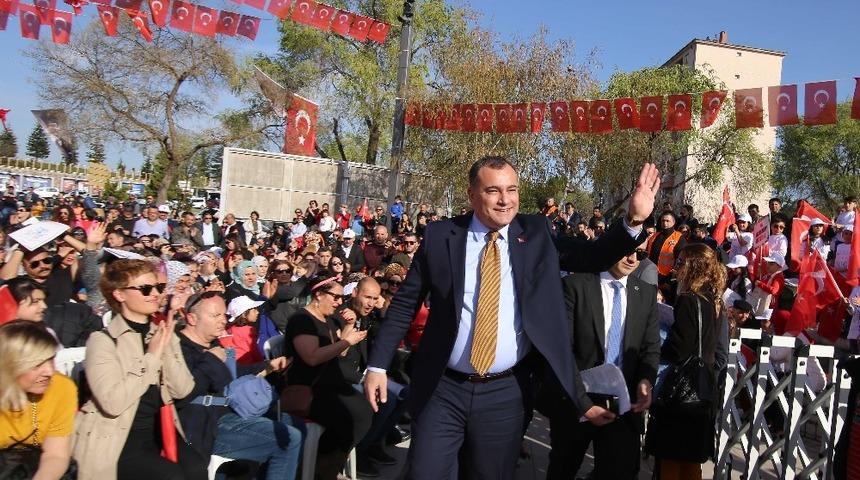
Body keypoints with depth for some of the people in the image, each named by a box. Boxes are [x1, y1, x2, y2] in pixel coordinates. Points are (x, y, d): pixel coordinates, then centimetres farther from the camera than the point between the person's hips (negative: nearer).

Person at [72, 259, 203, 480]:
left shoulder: (162, 334, 9)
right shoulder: (102, 340, -7)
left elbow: (183, 390, -2)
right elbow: (113, 402, -22)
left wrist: (167, 346, -12)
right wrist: (151, 356, -17)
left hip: (160, 428, 5)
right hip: (119, 437, -5)